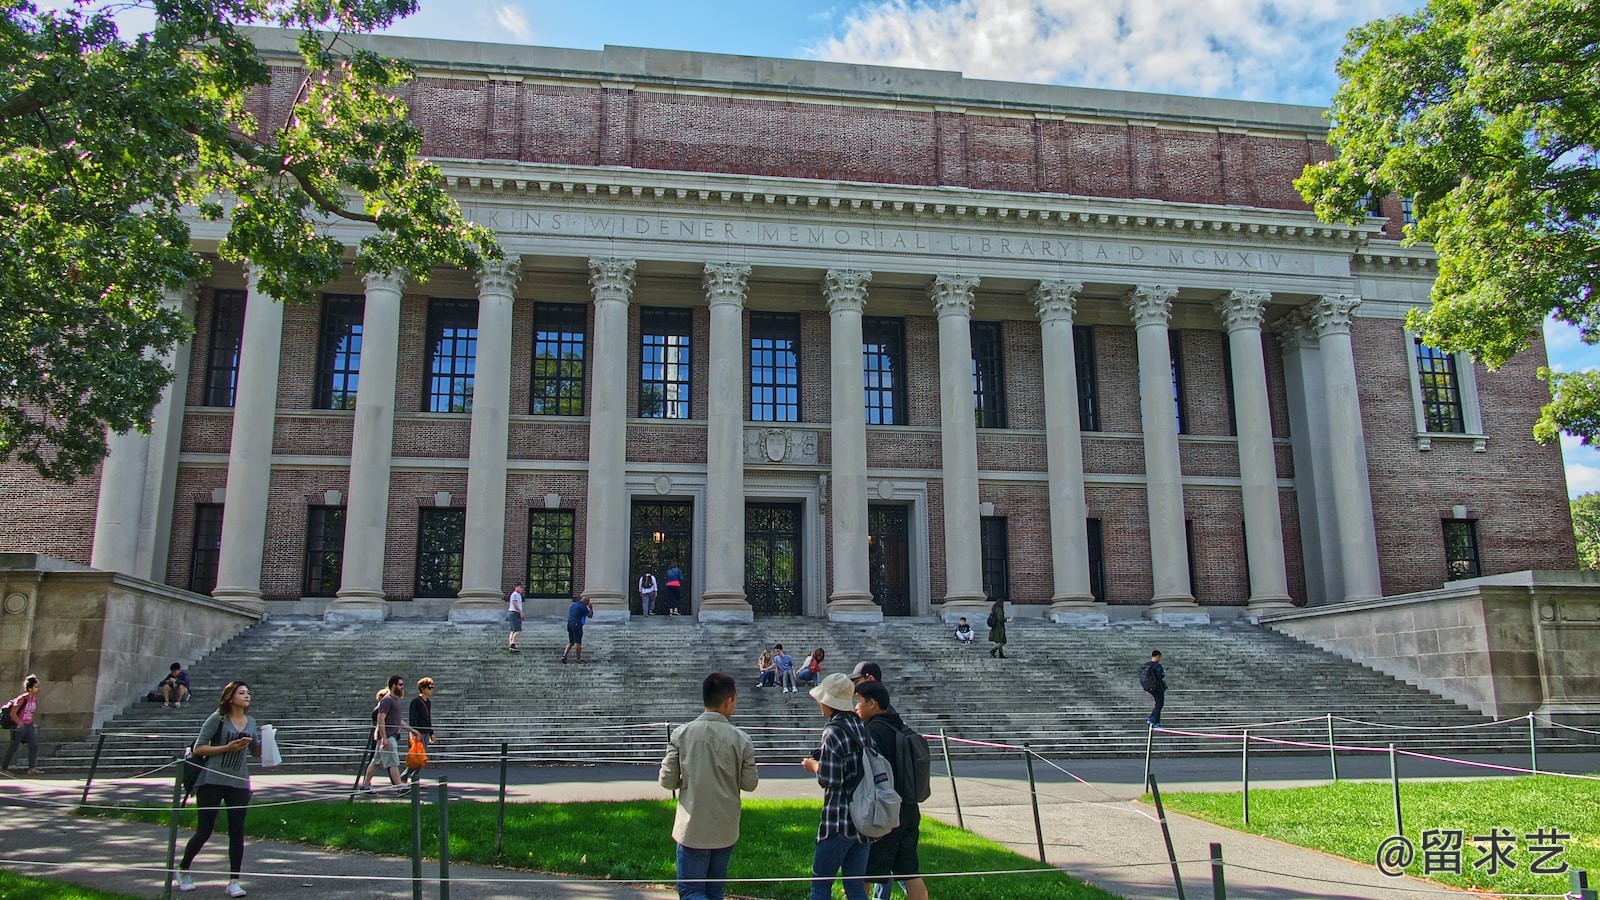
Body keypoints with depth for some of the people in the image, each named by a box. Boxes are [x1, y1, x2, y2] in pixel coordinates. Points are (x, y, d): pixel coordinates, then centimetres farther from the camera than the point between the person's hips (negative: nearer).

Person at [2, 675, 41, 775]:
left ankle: (32, 768, -5)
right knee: (13, 748, 5)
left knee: (34, 746, -4)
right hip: (19, 727, -7)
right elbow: (12, 714, -17)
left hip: (29, 726, 7)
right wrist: (20, 724, -16)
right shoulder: (21, 699, -17)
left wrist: (32, 722, 11)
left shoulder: (35, 699, 5)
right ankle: (4, 768, 18)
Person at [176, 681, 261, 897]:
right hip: (212, 782, -4)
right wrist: (228, 747, -16)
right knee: (204, 831, 2)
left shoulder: (251, 722, 10)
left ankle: (234, 881, 7)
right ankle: (182, 870, 28)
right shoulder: (217, 719, -5)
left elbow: (257, 752, 20)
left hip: (239, 784, 4)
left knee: (237, 832, 0)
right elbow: (198, 748, -7)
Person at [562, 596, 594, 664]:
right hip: (577, 624, -8)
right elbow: (590, 615, -7)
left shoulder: (573, 605, 15)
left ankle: (564, 655, 2)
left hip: (569, 624, 8)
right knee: (578, 642, 0)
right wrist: (591, 609, 9)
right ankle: (579, 659, 5)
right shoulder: (582, 607, -11)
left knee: (571, 642, 15)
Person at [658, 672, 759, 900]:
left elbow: (667, 781, -6)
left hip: (693, 829, -2)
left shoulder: (681, 734, -9)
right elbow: (749, 784, -1)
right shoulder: (741, 740, -10)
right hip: (725, 830, 2)